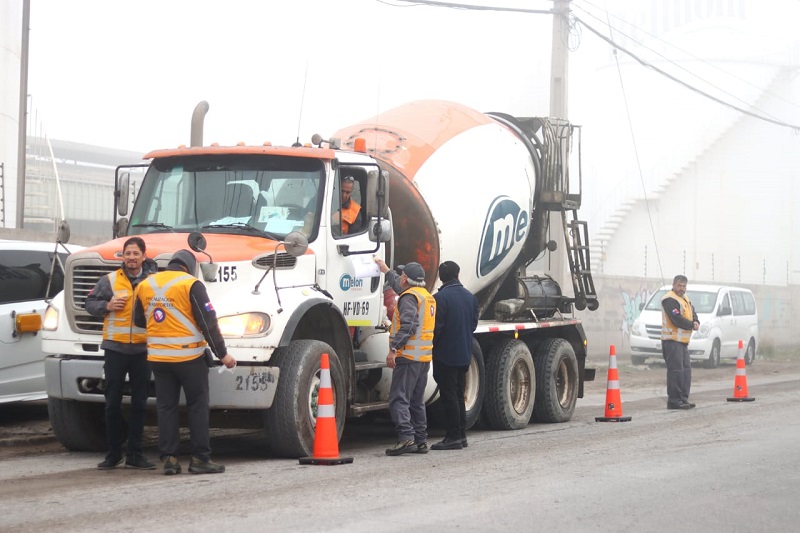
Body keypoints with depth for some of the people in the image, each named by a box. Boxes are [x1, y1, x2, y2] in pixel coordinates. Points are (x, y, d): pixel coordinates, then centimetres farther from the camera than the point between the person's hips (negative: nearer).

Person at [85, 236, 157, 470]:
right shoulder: (110, 280, 2)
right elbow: (89, 303, 6)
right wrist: (106, 305, -12)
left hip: (142, 349, 1)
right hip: (115, 348, -1)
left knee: (139, 404, 5)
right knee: (113, 403, 4)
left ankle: (134, 454, 13)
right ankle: (113, 453, 13)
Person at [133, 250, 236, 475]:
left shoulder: (145, 285, 7)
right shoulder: (191, 284, -9)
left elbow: (139, 320, 18)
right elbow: (208, 322, -12)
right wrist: (223, 353, -6)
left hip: (158, 357, 5)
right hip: (188, 356, -4)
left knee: (166, 407, 10)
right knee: (197, 406, 4)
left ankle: (169, 458, 8)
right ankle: (200, 458, 3)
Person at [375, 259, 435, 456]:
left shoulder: (409, 297, -10)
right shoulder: (428, 297, 21)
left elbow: (408, 325, -22)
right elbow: (399, 287, 39)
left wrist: (393, 349, -24)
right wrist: (386, 270, 50)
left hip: (408, 356, -10)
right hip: (424, 358, 10)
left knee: (399, 399, -11)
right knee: (417, 401, 14)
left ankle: (406, 437, -21)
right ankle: (420, 440, 14)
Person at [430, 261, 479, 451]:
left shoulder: (440, 298, -15)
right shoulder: (470, 297, 7)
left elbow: (436, 327, -16)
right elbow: (474, 323, 14)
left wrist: (432, 348, -3)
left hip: (445, 355, -7)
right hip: (464, 354, 7)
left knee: (449, 396, -3)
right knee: (459, 395, 14)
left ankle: (453, 437, -4)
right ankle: (461, 435, 17)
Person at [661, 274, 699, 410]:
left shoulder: (685, 298, 18)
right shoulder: (670, 300, -13)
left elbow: (693, 313, 16)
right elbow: (677, 319, -21)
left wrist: (696, 322, -7)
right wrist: (692, 325, -9)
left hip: (683, 341, 10)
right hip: (672, 341, -10)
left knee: (686, 370, 11)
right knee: (676, 370, -11)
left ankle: (683, 399, 17)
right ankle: (674, 401, -10)